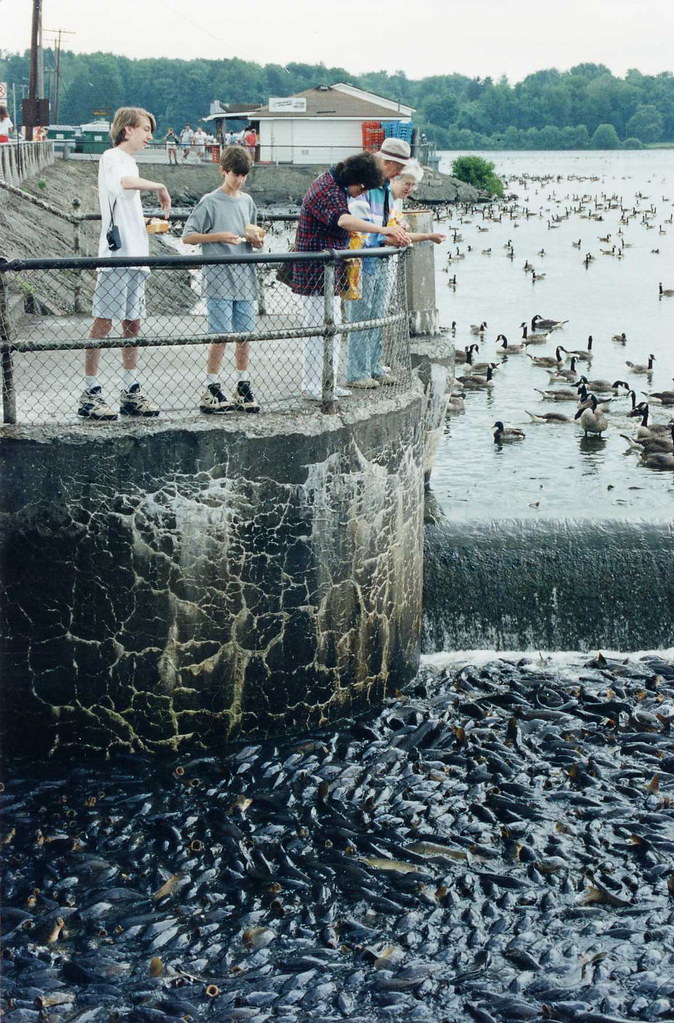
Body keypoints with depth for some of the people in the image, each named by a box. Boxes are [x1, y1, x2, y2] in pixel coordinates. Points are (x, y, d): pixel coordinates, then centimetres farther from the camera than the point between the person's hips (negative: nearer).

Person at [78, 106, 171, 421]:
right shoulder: (112, 158, -7)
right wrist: (160, 187, -19)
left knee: (132, 324, 10)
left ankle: (131, 393, 16)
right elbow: (126, 182, -31)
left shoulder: (130, 162, 21)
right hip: (116, 256, -9)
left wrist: (148, 228, 16)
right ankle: (90, 395, -4)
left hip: (135, 257, 9)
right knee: (103, 323, -7)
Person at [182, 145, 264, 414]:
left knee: (244, 335, 7)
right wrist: (219, 236, -15)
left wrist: (255, 239, 0)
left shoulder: (247, 201, 14)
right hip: (219, 279, -6)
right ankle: (211, 390, 2)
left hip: (244, 278, 6)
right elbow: (187, 236, -6)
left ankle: (243, 388, 15)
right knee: (221, 336, -7)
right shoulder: (210, 202, -4)